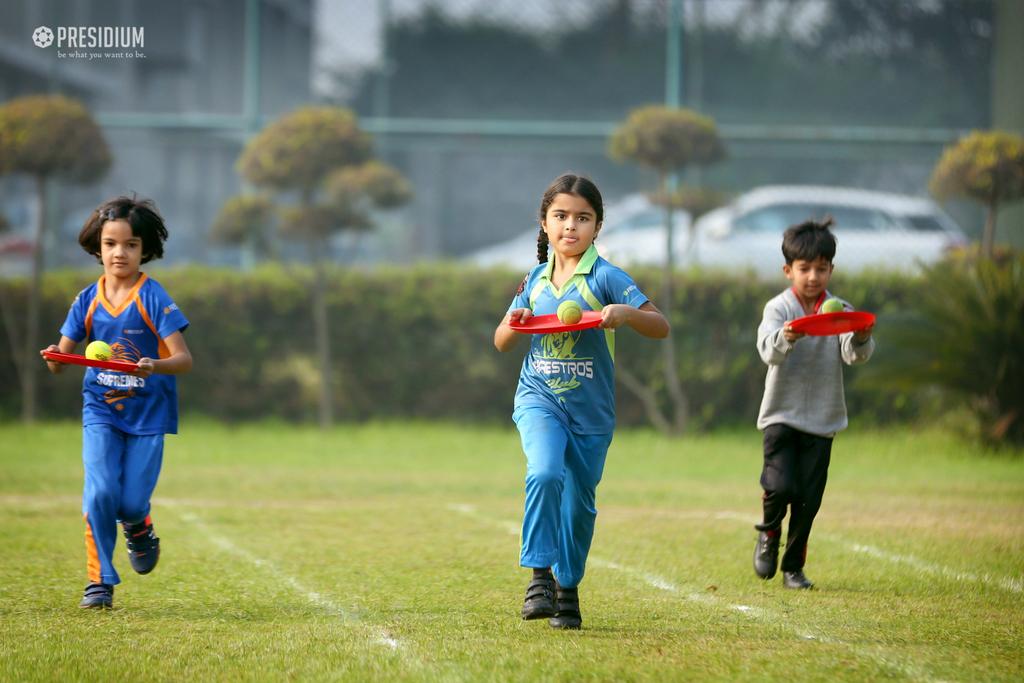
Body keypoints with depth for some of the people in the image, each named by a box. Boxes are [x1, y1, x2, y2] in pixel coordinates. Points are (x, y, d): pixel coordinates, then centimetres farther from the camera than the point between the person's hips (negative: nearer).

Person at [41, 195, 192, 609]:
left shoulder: (153, 299, -11)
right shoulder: (88, 300, 0)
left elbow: (184, 359, -16)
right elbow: (63, 359, 3)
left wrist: (156, 366, -37)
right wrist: (55, 358, -21)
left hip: (147, 410, -2)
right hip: (101, 408, 2)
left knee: (132, 501, -7)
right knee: (100, 491, -14)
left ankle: (138, 529, 32)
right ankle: (100, 581, -1)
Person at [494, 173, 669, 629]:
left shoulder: (605, 277, -5)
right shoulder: (537, 279, 7)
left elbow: (660, 327, -11)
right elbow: (502, 344, 17)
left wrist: (625, 313, -30)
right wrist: (515, 324, -6)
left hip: (591, 409, -1)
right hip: (539, 399, 1)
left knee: (579, 504, 8)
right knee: (545, 472, -26)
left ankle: (567, 588, 28)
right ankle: (540, 575, -21)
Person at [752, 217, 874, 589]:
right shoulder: (779, 308, -4)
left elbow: (853, 354, -12)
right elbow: (768, 349, -21)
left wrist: (861, 339, -35)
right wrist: (786, 338, -43)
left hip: (822, 418, 2)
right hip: (781, 414, -2)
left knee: (808, 498, 2)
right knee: (780, 486, -16)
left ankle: (793, 566, 19)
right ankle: (769, 532, 16)